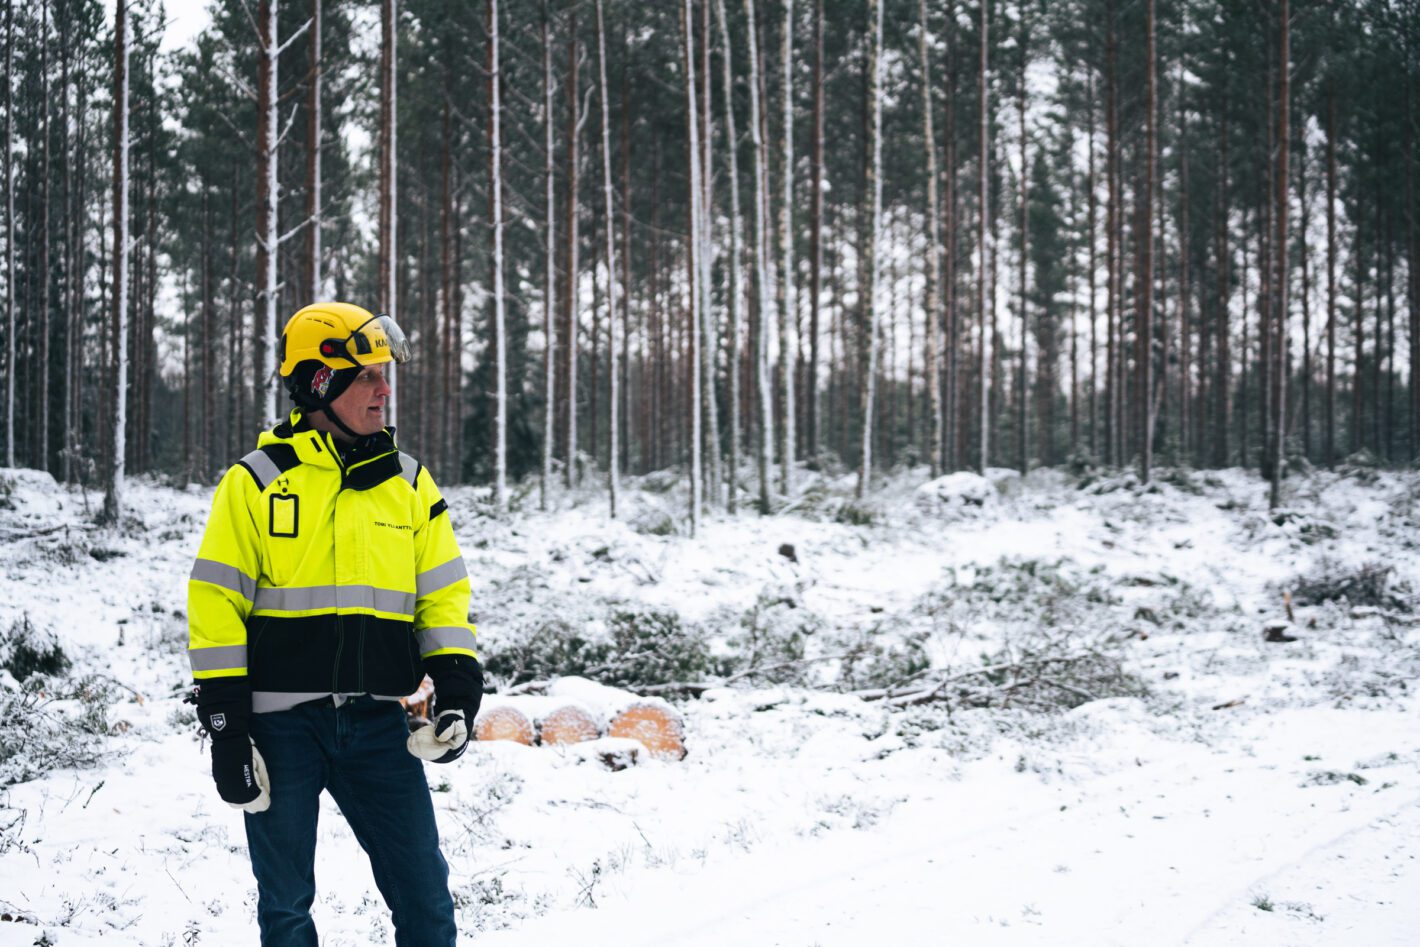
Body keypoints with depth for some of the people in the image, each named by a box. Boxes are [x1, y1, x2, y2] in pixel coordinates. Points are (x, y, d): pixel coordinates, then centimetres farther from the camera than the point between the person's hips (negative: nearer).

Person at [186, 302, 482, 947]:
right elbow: (216, 607, -3)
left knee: (424, 893, 2)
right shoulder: (256, 482, -2)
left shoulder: (408, 484, 9)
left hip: (376, 724, 3)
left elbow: (443, 597, 12)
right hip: (282, 726, -3)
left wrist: (458, 692, -3)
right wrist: (224, 727, -9)